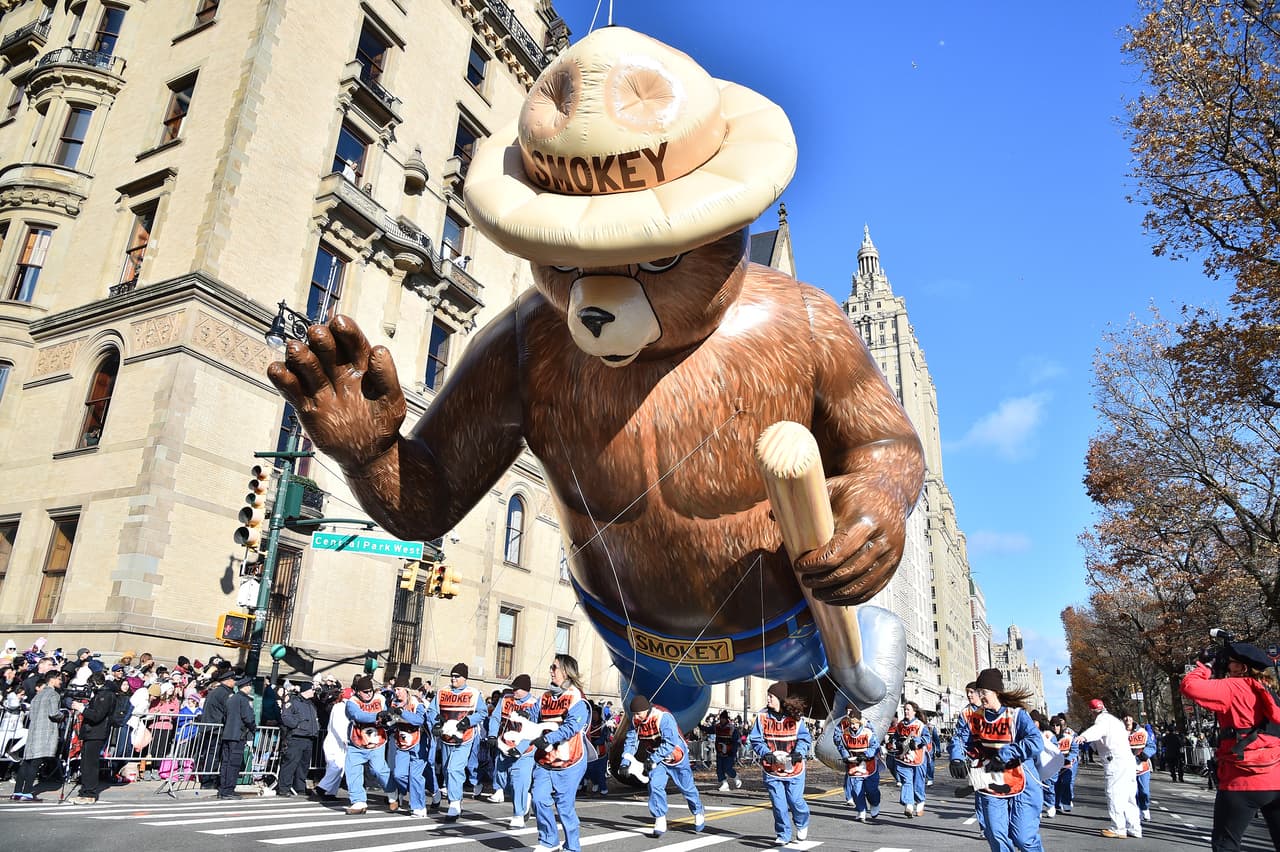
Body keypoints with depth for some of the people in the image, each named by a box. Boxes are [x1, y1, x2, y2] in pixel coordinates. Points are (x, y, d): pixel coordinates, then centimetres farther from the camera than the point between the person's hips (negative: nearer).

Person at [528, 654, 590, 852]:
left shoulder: (576, 698, -9)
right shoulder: (546, 697, 11)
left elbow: (572, 726, -20)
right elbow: (538, 722, 14)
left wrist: (548, 738, -26)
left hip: (568, 763, -5)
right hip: (544, 761, 6)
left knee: (565, 805, 0)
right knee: (539, 799, -4)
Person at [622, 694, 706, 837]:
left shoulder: (663, 717, -35)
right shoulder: (636, 720, -13)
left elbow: (670, 743, -37)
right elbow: (631, 740, -9)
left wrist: (653, 759, -36)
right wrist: (626, 761, -21)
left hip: (675, 755, -5)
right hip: (655, 757, 5)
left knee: (687, 786, 10)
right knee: (655, 785, -14)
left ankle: (699, 813, 35)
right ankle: (660, 821, -4)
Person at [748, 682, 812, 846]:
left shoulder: (796, 716, -7)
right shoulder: (762, 716, -5)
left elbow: (805, 738, -4)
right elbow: (755, 740, -4)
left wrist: (797, 753, -20)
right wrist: (769, 754, -17)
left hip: (794, 768, -1)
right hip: (771, 768, 1)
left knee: (795, 800, 4)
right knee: (778, 804, 1)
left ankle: (802, 824, 36)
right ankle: (783, 835, 22)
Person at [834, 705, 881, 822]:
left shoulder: (869, 731, -17)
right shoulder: (844, 733, -6)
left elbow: (875, 747, -13)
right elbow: (841, 746, 7)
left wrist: (865, 755, -23)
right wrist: (845, 756, -8)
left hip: (869, 767, -2)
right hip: (853, 766, 2)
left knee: (871, 789, 9)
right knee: (857, 790, -1)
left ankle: (874, 806, 38)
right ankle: (861, 812, 14)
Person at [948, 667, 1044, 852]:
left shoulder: (1016, 714, -15)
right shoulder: (973, 716, 1)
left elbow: (1036, 742, -27)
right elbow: (959, 738, 1)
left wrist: (1004, 755, -28)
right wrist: (957, 759, -19)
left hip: (1021, 786, -4)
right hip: (990, 787, 4)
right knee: (996, 837, 5)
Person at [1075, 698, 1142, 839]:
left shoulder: (1104, 719, -5)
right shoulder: (1115, 720, 25)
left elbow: (1098, 729, -30)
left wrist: (1084, 736, -46)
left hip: (1117, 763, -10)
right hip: (1128, 762, 10)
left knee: (1114, 795, -7)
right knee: (1129, 797, 14)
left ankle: (1118, 829, -6)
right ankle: (1134, 829, 18)